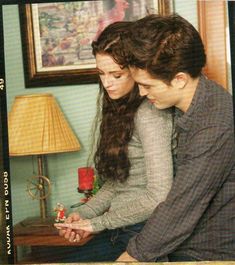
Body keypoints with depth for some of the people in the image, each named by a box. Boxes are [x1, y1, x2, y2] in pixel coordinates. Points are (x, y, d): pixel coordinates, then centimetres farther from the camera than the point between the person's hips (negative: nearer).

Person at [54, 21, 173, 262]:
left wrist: (98, 223, -12)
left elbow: (159, 196, -21)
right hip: (119, 232, 8)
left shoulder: (149, 115, -16)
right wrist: (84, 213, 1)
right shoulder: (121, 107, 12)